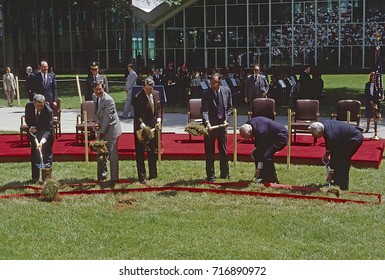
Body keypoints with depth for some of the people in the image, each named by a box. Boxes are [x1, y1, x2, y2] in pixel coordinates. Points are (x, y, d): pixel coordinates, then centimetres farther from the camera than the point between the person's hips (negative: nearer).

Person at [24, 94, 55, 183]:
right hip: (34, 133, 4)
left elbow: (48, 129, -32)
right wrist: (31, 127, -23)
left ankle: (46, 177, 6)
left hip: (47, 135, -4)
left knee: (47, 155, -2)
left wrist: (42, 141, -45)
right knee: (34, 155, 9)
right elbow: (27, 119, -1)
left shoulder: (49, 111, -32)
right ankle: (35, 177, 19)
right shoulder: (29, 106, -20)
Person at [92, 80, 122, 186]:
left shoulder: (108, 100, -23)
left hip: (111, 129, -8)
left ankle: (114, 178, 4)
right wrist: (98, 124, 6)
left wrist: (101, 132, -18)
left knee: (112, 155, -4)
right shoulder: (94, 96, 3)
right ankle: (102, 175, 31)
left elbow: (107, 118, -22)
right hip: (102, 127, 8)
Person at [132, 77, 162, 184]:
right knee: (140, 154, 0)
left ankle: (153, 174, 29)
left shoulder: (156, 94, 3)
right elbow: (137, 115, -18)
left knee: (153, 152, 16)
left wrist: (158, 120, -2)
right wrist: (143, 127, -28)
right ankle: (142, 177, 6)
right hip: (141, 129, -6)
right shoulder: (137, 98, -16)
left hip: (153, 127, 6)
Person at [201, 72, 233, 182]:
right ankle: (210, 175, 12)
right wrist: (207, 122, -34)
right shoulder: (206, 93, -12)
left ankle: (224, 173, 28)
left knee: (223, 150, 14)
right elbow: (204, 110, -18)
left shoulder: (226, 91, 0)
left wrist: (226, 119, -4)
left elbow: (230, 107, 9)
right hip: (210, 125, -3)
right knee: (209, 152, 2)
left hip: (222, 124, 3)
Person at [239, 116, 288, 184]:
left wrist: (259, 168, -22)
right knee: (256, 153, 3)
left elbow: (262, 149, -28)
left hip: (281, 136, -10)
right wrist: (256, 146, 4)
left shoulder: (260, 131, -34)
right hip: (271, 136, 10)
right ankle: (266, 177, 9)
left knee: (267, 156, -26)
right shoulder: (248, 124, -7)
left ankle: (273, 181, -12)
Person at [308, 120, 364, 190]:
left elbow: (334, 155, -25)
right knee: (338, 156, 9)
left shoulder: (331, 135, -33)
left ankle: (343, 185, -5)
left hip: (356, 138, -10)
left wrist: (331, 173, -17)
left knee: (343, 159, -14)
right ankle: (337, 181, 19)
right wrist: (327, 153, 10)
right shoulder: (324, 124, -9)